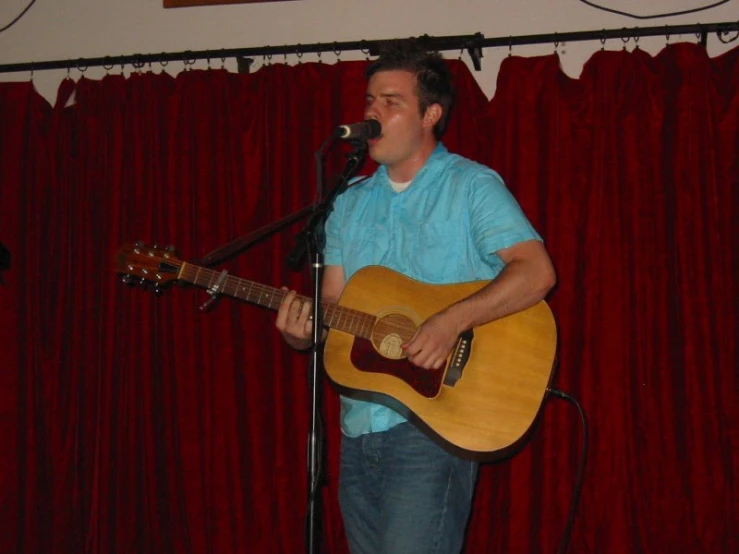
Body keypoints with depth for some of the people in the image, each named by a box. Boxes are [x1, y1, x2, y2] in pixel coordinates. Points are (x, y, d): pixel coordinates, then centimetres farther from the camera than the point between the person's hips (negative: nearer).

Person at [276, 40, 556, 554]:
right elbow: (333, 301, 13)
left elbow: (536, 272, -15)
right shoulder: (350, 203, 15)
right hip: (359, 422, 6)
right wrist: (304, 333, -9)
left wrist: (452, 322, -26)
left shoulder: (470, 187, -4)